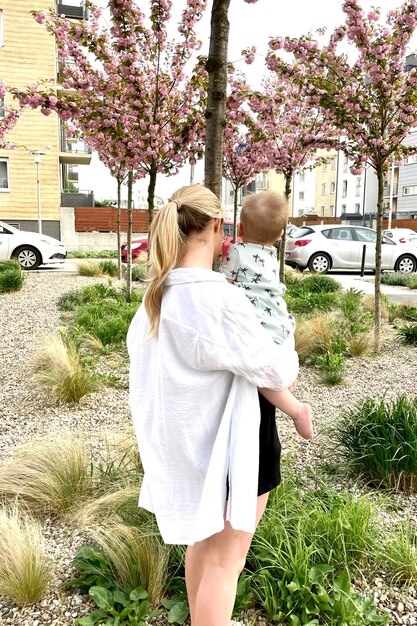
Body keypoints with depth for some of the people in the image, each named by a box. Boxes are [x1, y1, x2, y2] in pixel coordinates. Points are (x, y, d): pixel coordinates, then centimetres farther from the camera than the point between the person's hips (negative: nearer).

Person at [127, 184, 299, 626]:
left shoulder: (158, 294, -3)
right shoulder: (222, 298, -27)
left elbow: (138, 348, 15)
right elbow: (273, 371, -18)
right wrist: (291, 356, 3)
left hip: (183, 438, 8)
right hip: (230, 439, -8)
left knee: (202, 540, 26)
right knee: (226, 558, 9)